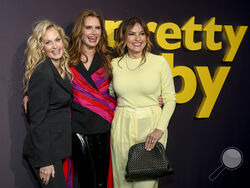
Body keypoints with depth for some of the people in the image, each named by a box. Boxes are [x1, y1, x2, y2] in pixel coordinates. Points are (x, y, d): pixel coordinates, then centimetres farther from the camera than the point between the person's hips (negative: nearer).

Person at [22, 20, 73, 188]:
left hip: (57, 147, 8)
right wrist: (45, 161, -19)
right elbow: (38, 120, -20)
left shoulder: (63, 69, 7)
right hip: (44, 150, -8)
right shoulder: (42, 73, -19)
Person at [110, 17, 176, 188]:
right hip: (122, 128, 2)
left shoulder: (159, 62, -2)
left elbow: (170, 98, -1)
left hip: (151, 126, -2)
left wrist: (160, 128, -11)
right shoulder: (114, 64, 5)